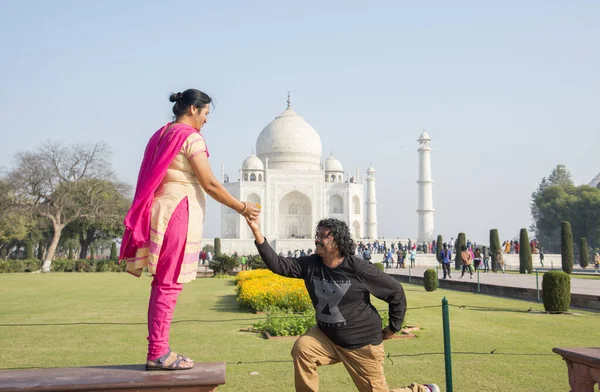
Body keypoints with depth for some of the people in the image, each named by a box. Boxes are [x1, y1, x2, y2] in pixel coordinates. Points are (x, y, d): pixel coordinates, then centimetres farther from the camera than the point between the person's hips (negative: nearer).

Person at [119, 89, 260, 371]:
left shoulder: (162, 135, 18)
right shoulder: (191, 137, -8)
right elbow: (210, 185, -12)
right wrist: (242, 208, -4)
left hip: (162, 209, 9)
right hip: (179, 211, -9)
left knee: (163, 283, 10)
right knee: (170, 284, -8)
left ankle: (157, 350, 13)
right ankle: (158, 352, -6)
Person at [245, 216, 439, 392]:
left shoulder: (358, 268, -21)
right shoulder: (310, 264, -8)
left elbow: (395, 291, -11)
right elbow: (278, 264, -17)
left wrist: (392, 328, -4)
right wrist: (257, 233, -27)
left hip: (361, 342, -4)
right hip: (326, 336, 4)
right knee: (302, 348, -23)